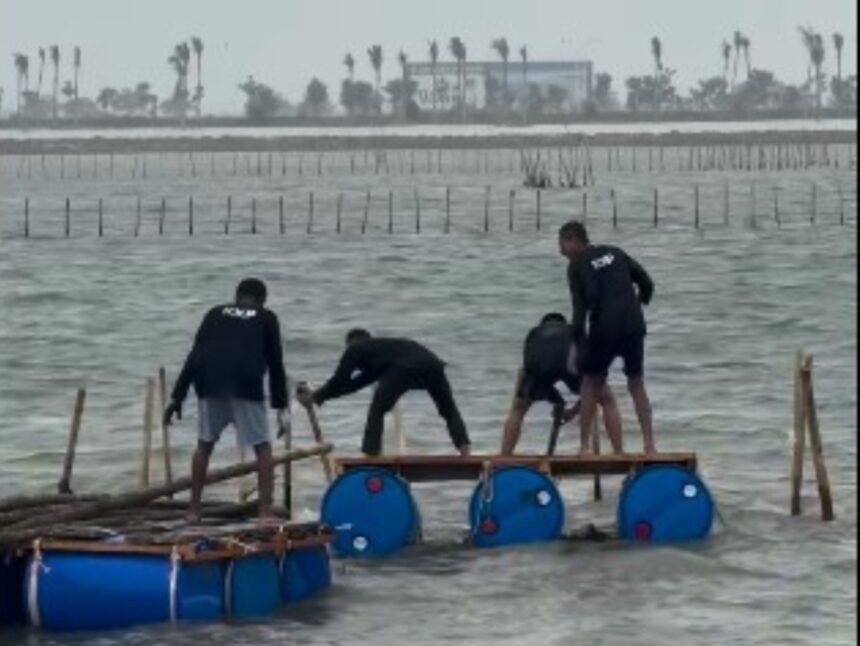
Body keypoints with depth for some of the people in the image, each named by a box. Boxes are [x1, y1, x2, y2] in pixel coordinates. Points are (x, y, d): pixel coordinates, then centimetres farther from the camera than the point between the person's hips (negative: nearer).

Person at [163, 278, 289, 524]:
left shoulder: (215, 314, 22)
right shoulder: (267, 319, 17)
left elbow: (194, 356, 16)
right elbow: (275, 364, 13)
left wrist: (177, 396, 16)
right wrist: (282, 406, 16)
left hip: (209, 385, 3)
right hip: (246, 387, -3)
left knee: (204, 444, 18)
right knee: (263, 448, 6)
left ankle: (193, 509, 19)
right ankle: (266, 512, -4)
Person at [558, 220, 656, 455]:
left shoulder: (577, 266, 0)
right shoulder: (615, 253, 14)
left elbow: (581, 304, -10)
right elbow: (646, 283, 11)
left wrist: (577, 340, -9)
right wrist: (638, 304, 28)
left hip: (604, 330, -4)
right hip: (634, 326, 4)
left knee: (591, 383, 11)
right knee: (637, 385, 14)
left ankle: (585, 445, 5)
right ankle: (649, 444, 6)